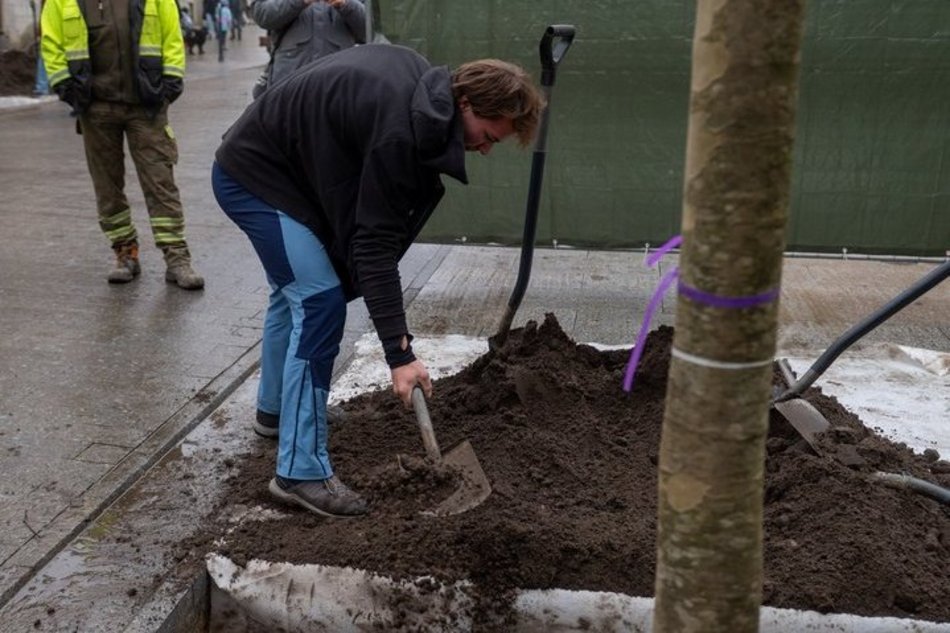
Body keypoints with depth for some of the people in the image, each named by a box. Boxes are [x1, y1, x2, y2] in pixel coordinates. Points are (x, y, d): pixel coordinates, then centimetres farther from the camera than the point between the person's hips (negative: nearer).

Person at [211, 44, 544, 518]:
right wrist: (399, 352, -28)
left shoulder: (421, 81, -1)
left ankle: (275, 407, 43)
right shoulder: (400, 130, -29)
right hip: (253, 176, -10)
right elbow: (375, 244, -29)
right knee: (320, 302, -15)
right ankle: (302, 471, -10)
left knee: (293, 290, 23)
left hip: (258, 162, 10)